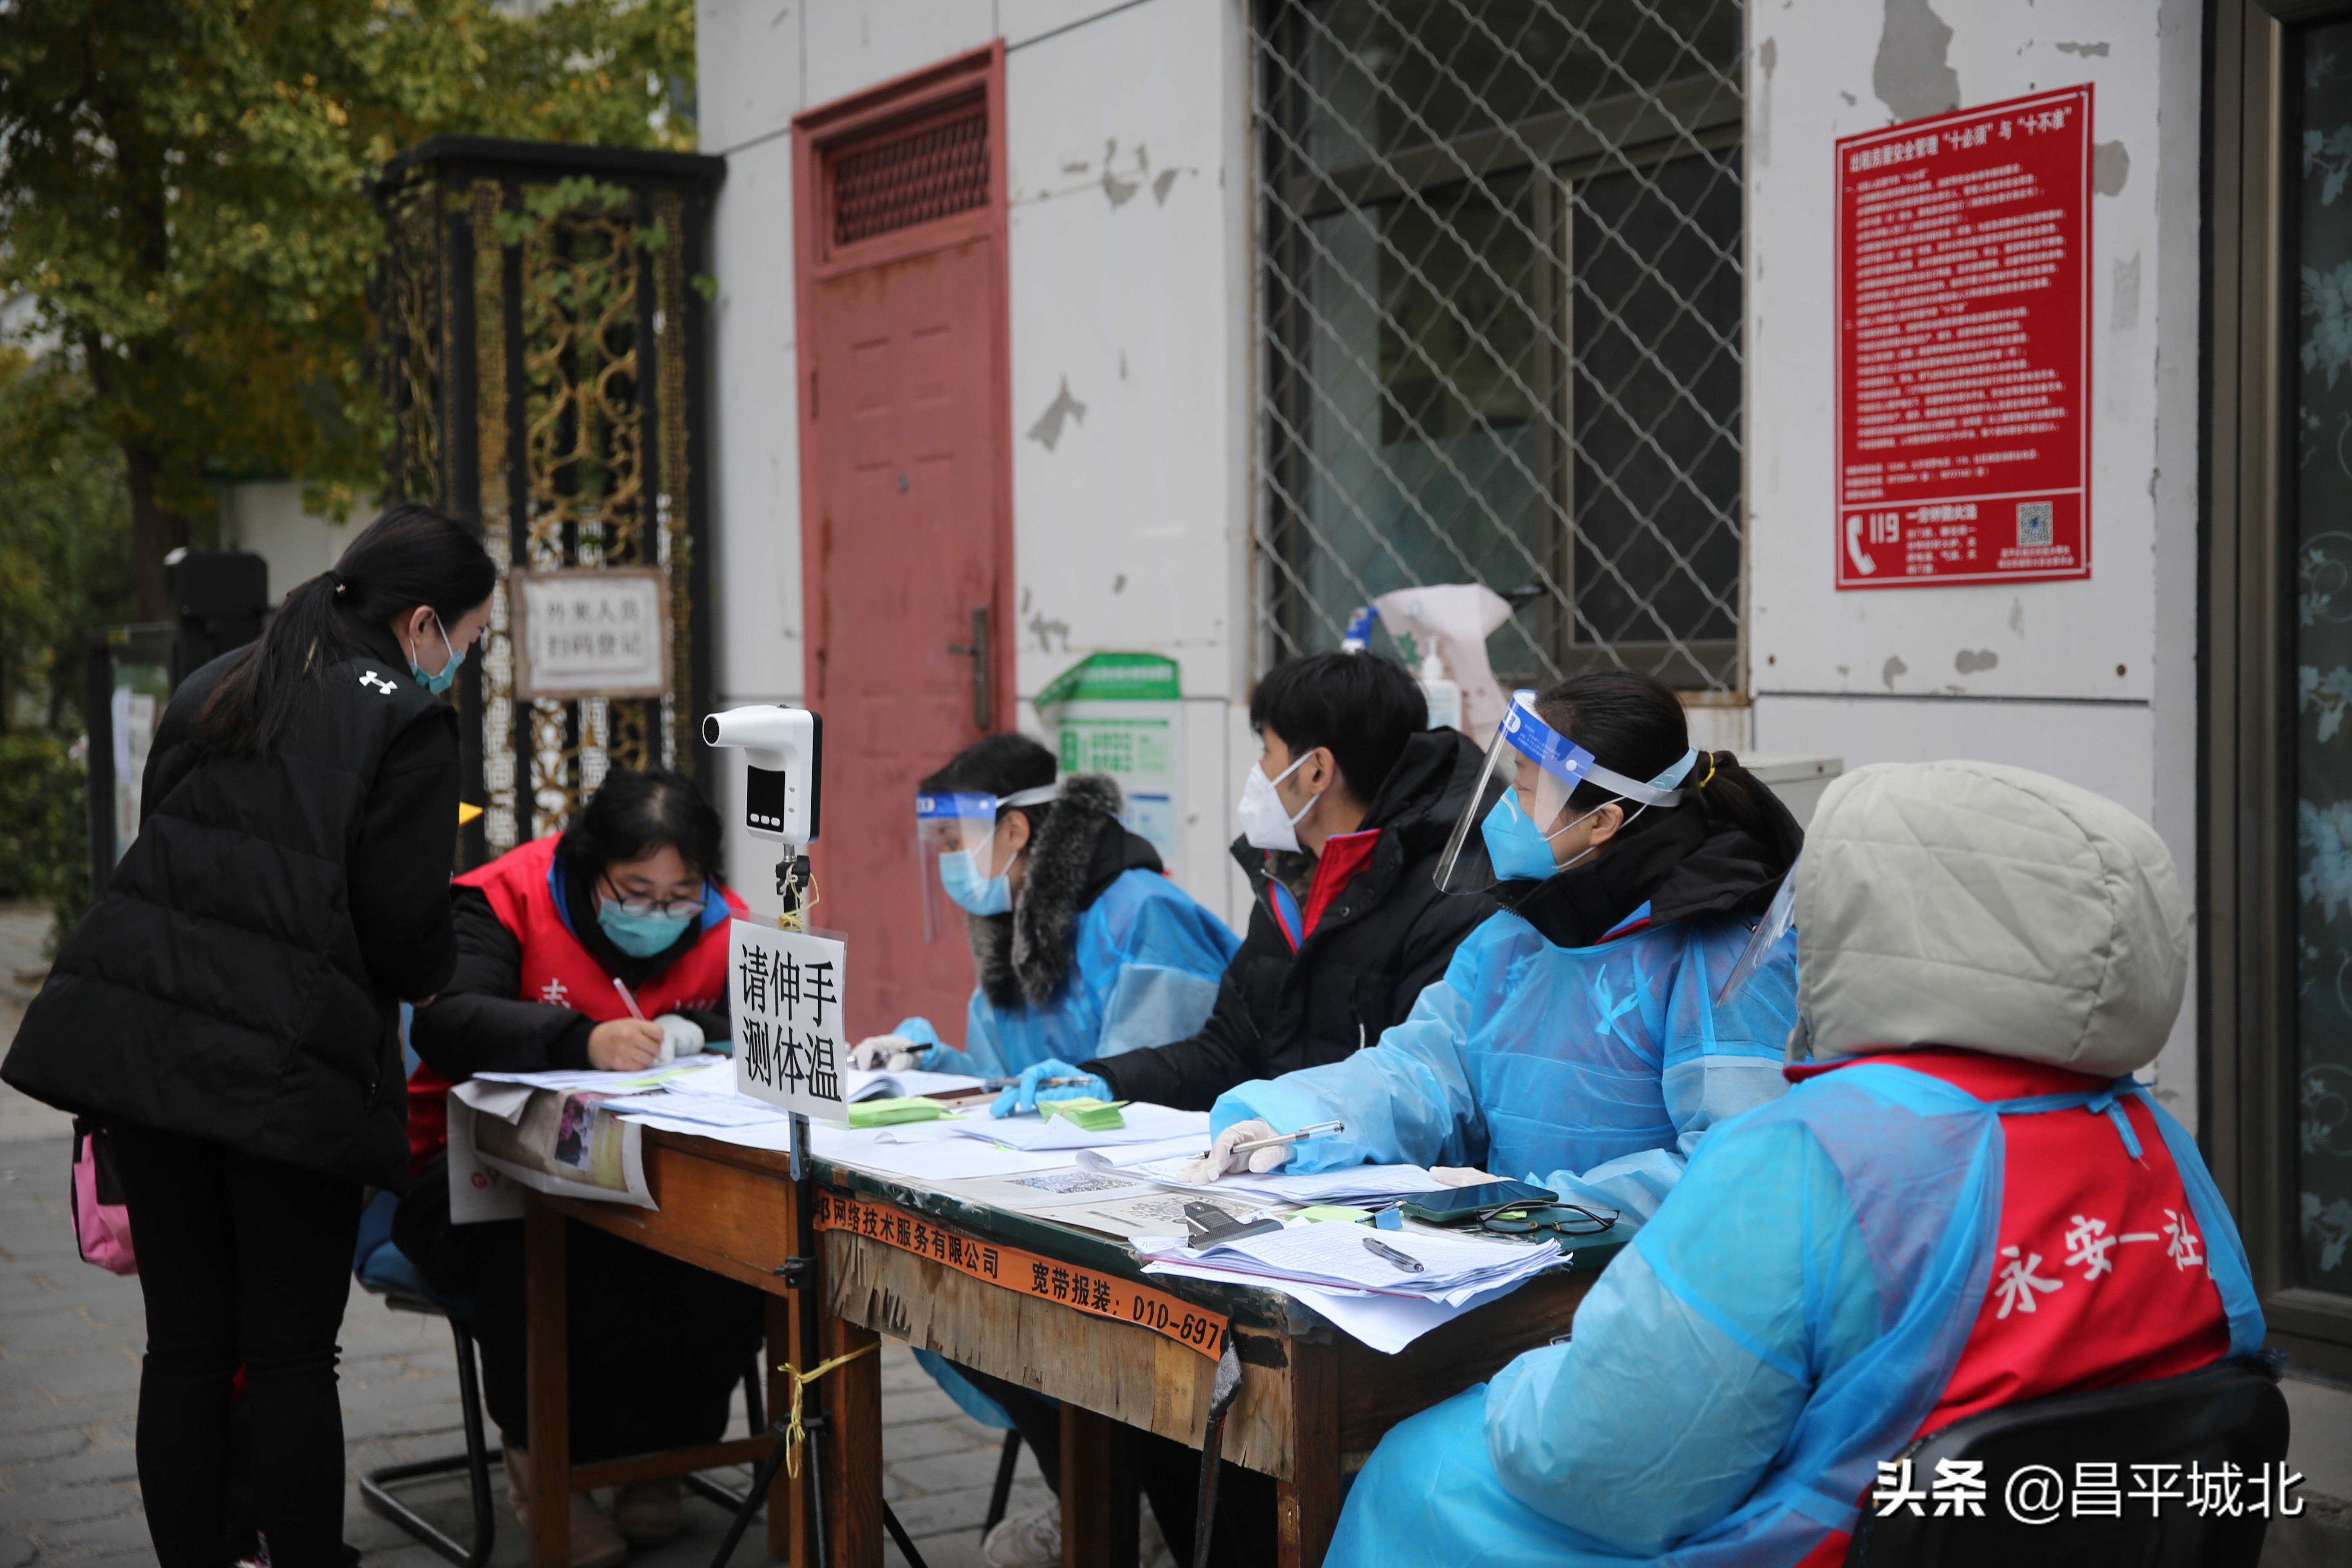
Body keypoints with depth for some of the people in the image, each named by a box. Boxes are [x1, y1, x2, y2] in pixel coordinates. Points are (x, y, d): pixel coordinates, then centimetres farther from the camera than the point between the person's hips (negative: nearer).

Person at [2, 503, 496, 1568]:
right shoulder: (407, 725, -5)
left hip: (136, 1035, 6)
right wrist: (426, 973, 13)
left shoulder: (214, 690, 16)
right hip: (285, 1068, -6)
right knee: (290, 1356, 3)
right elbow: (404, 927, -8)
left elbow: (158, 854, 17)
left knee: (184, 1345, 11)